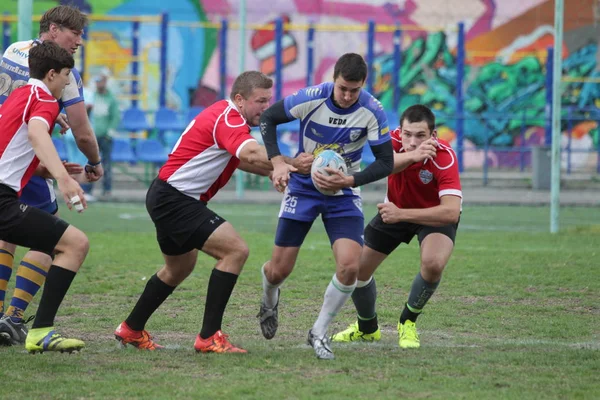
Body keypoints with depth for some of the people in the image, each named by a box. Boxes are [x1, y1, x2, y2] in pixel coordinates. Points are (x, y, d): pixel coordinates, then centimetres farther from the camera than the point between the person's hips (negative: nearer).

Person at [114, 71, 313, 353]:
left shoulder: (224, 115, 13)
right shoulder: (227, 118, -20)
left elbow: (242, 159, 17)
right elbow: (251, 154, -38)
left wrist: (277, 170, 1)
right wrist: (292, 165, -44)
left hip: (166, 199, 11)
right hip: (174, 200, -11)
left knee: (179, 267, 29)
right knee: (235, 250, -19)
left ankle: (131, 330, 42)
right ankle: (209, 337, -18)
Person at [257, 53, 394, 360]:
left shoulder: (372, 112, -18)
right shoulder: (311, 98, -20)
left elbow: (386, 162, -12)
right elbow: (268, 118, -7)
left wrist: (349, 181, -27)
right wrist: (277, 162, -20)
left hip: (344, 194, 0)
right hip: (303, 187, 0)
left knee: (350, 265, -19)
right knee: (279, 270, 1)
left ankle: (319, 332, 3)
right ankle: (269, 303, 40)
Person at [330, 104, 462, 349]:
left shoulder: (444, 157, -35)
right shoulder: (395, 140, -25)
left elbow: (451, 212, -44)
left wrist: (401, 214, -51)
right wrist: (411, 156, -66)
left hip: (435, 215, -4)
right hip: (396, 209, 4)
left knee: (433, 263, -33)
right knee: (356, 267, 0)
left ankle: (408, 323, -3)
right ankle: (367, 328, 32)